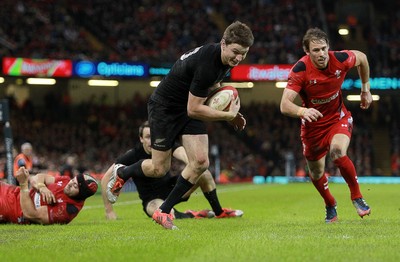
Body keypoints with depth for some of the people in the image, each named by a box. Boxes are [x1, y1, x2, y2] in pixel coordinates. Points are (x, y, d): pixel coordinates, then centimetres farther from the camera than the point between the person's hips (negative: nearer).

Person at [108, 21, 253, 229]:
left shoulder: (225, 57, -7)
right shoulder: (207, 63, -35)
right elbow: (193, 109, -29)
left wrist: (229, 111, 5)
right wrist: (229, 115, -25)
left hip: (188, 108, 8)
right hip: (164, 108, -7)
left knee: (200, 162, -10)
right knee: (159, 169, 3)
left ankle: (163, 211, 4)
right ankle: (120, 172, 36)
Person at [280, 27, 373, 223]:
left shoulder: (340, 60, -20)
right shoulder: (300, 70, -27)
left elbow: (361, 57, 5)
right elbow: (284, 105, -35)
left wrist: (365, 89, 12)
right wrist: (302, 111, -56)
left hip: (338, 118, 0)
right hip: (313, 124, 0)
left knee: (338, 152, -29)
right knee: (316, 173, 11)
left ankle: (357, 197, -8)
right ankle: (330, 207, 41)